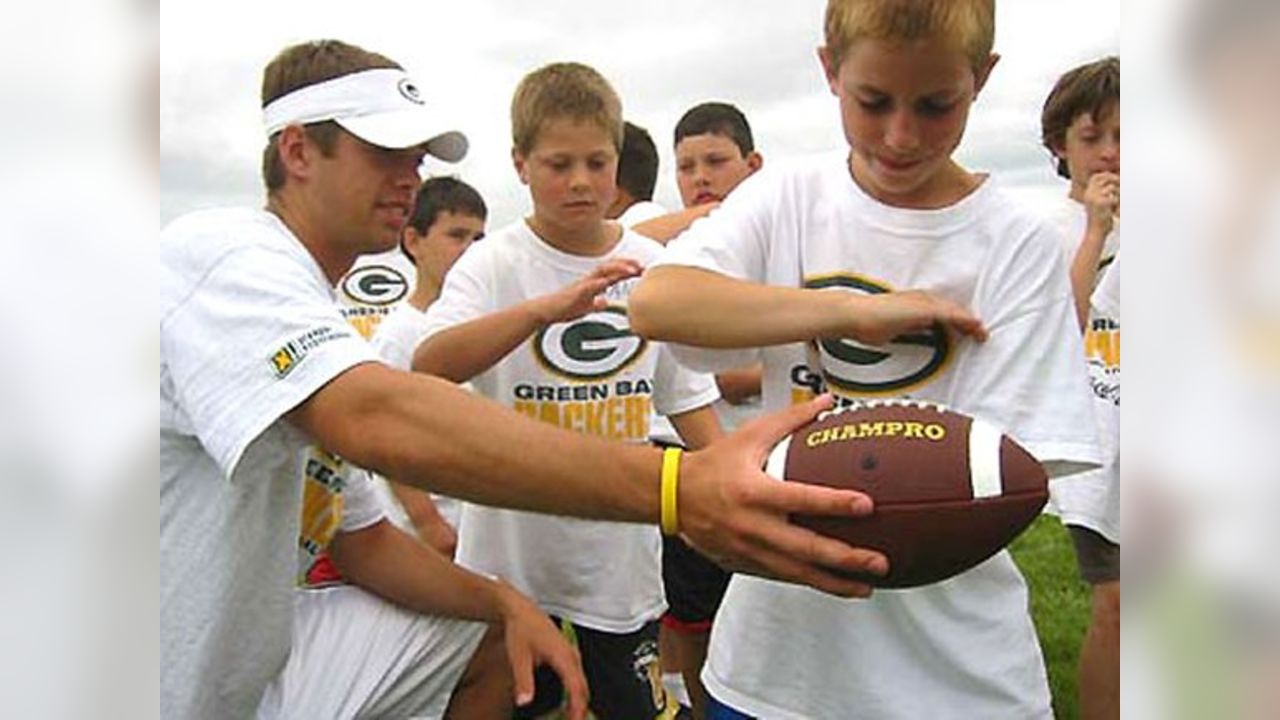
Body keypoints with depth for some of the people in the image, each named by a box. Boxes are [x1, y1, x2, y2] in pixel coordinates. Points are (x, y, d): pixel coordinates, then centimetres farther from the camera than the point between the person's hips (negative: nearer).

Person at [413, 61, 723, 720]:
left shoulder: (654, 267, 1)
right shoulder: (494, 264, -9)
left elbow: (688, 398, 7)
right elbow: (428, 366, -28)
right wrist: (547, 308, -41)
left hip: (622, 561, 3)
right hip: (511, 562, -2)